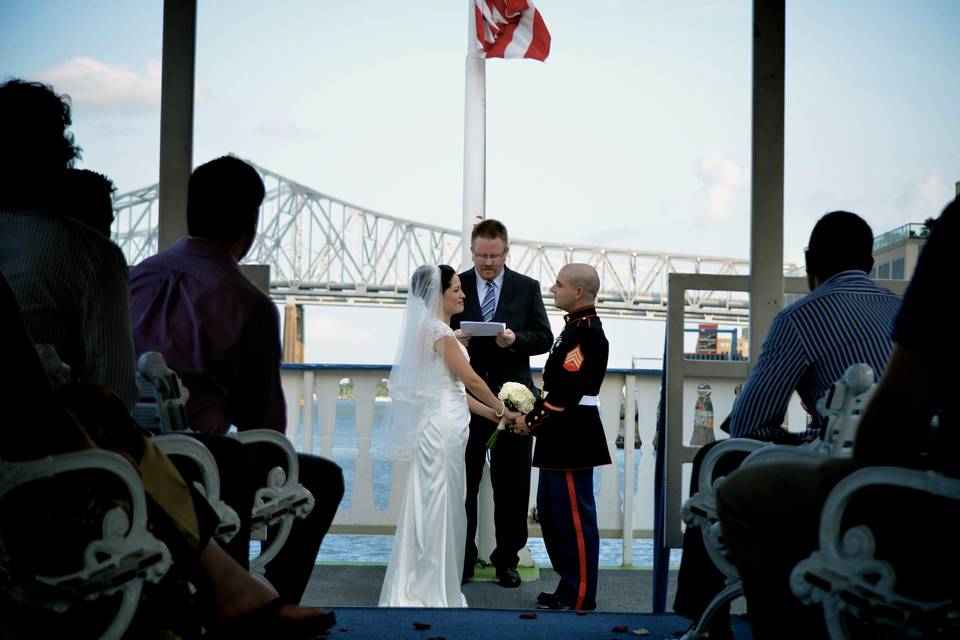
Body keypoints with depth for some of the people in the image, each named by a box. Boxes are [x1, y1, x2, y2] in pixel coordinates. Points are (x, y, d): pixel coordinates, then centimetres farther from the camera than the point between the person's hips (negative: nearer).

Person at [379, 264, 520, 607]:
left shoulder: (435, 329, 16)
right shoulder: (438, 330, -14)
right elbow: (471, 379, -10)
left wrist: (492, 413, 15)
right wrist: (503, 409, 2)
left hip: (441, 427, 10)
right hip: (442, 428, -10)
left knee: (433, 507, 13)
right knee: (438, 507, -3)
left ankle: (417, 588, 19)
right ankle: (434, 592, 5)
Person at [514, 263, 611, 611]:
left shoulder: (587, 332, -18)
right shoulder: (577, 326, 14)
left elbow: (566, 389, -22)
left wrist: (532, 421, -12)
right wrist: (535, 416, 7)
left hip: (572, 435, -11)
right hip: (561, 436, 11)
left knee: (575, 517, -2)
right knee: (550, 512, 18)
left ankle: (578, 598, 6)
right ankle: (571, 586, 28)